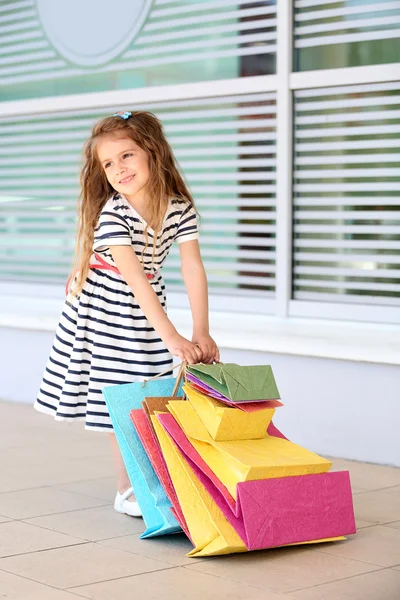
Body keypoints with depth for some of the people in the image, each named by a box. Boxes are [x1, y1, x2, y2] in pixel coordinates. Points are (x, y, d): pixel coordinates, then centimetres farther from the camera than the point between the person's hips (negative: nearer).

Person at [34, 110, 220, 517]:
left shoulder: (179, 208, -15)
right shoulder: (112, 216, -29)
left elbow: (193, 270, -18)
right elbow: (135, 281, -36)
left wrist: (201, 333, -27)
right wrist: (172, 338, -42)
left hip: (147, 308, 4)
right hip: (105, 309, -4)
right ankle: (127, 489, 12)